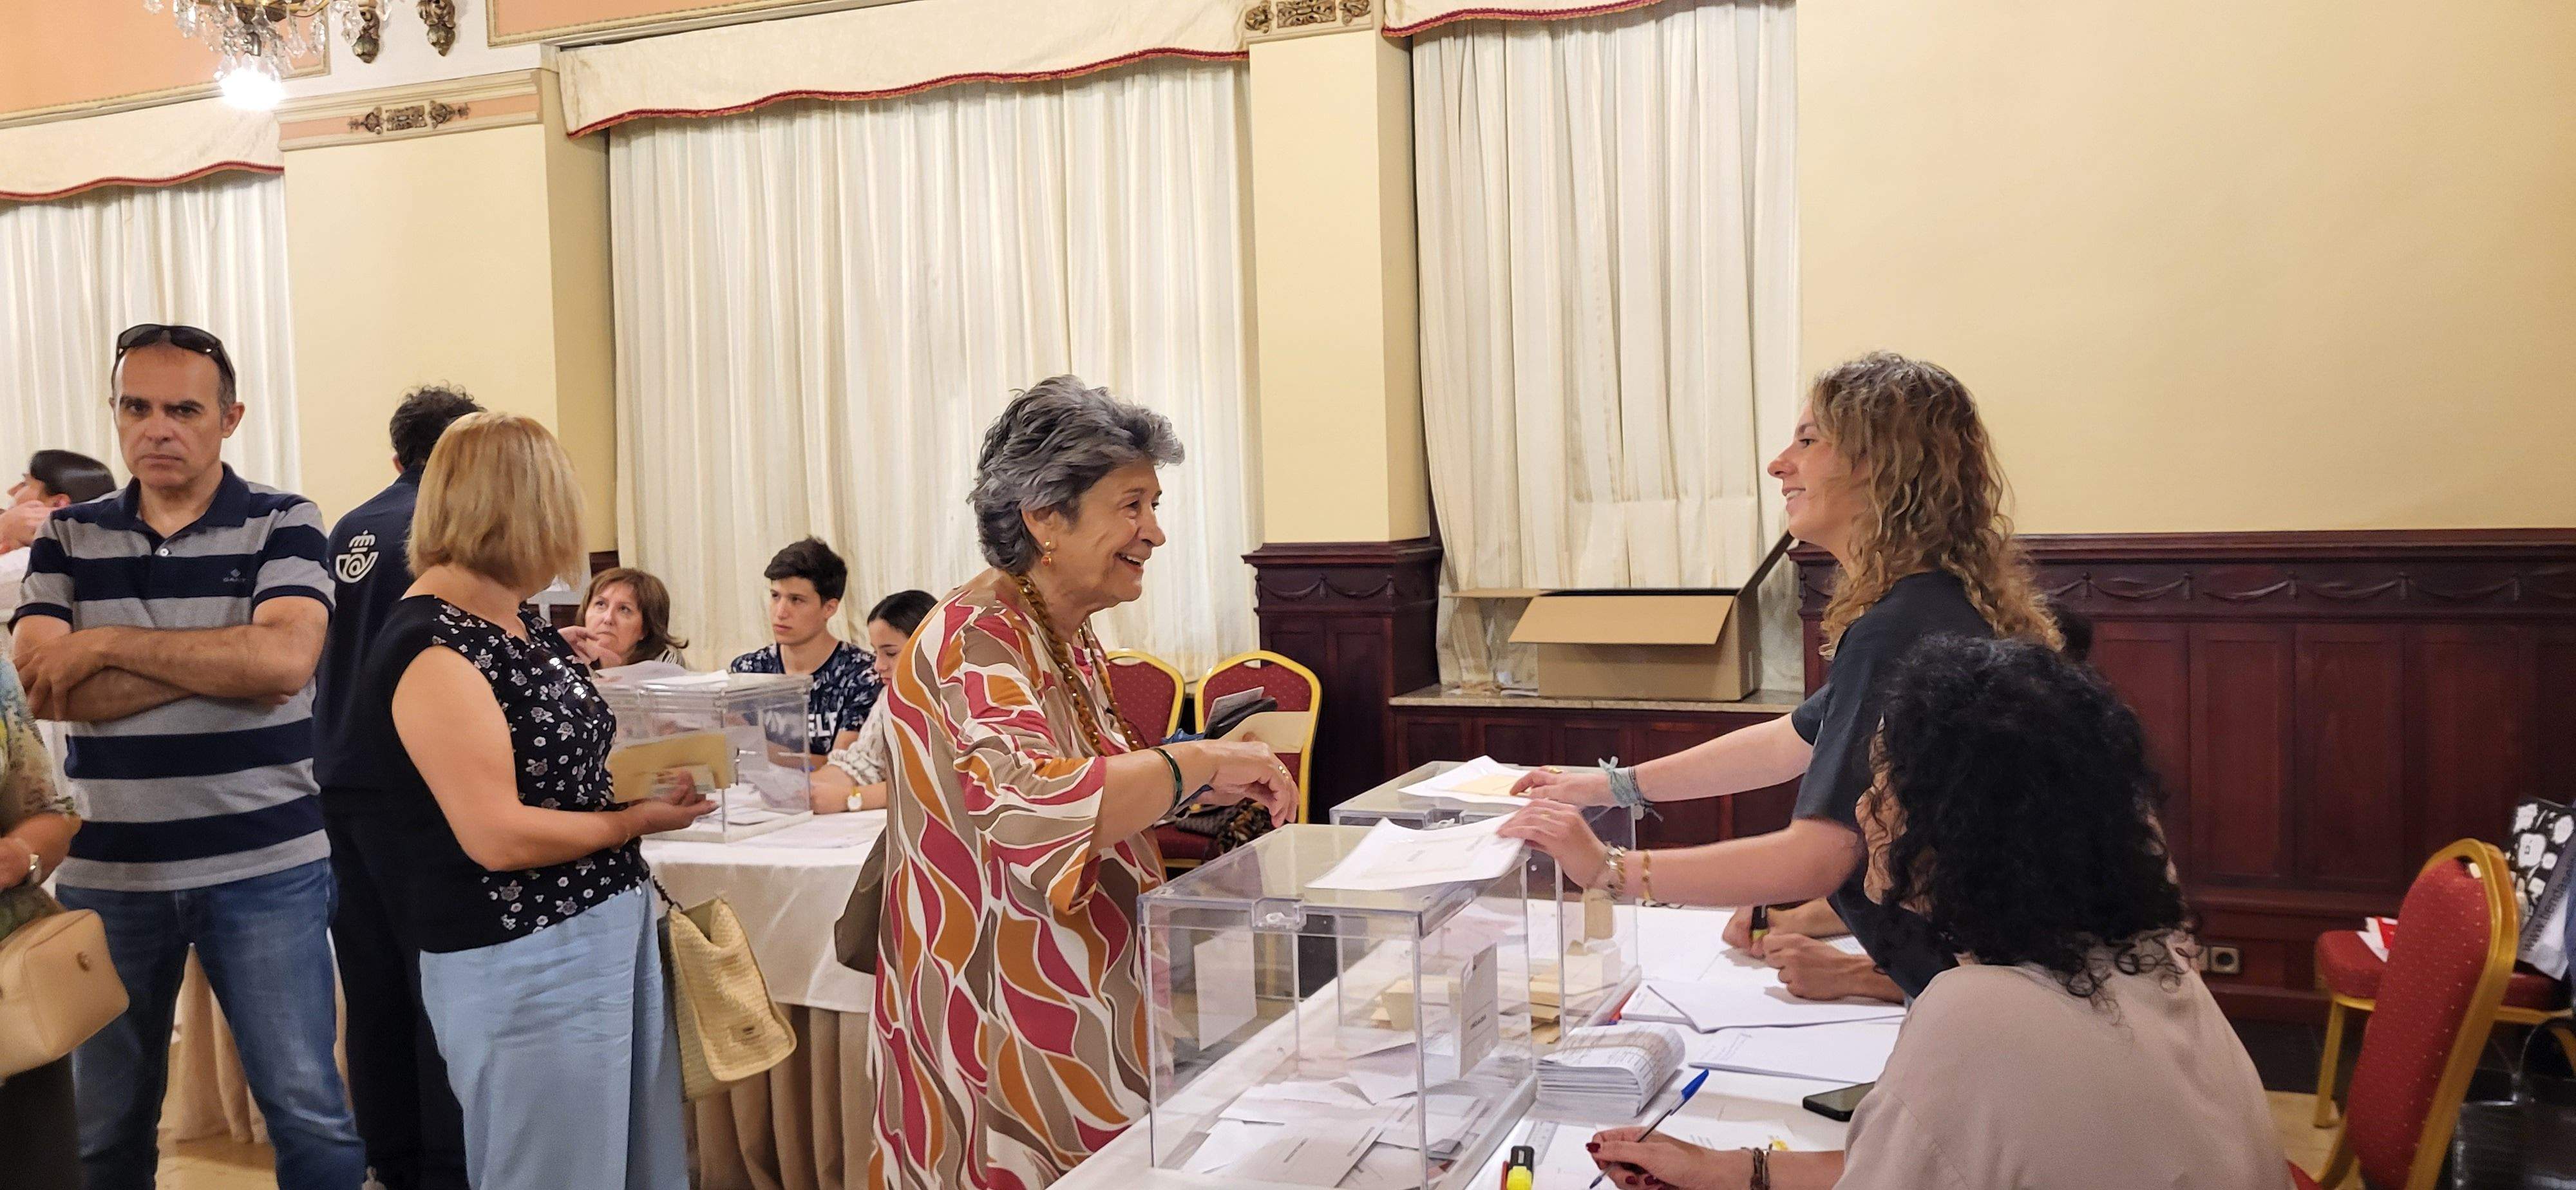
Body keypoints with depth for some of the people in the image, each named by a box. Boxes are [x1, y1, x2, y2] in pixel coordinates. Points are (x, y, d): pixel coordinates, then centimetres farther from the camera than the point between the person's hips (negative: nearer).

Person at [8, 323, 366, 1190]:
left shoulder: (282, 526, -2)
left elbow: (285, 660, -19)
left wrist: (108, 645, -13)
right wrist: (220, 665, -16)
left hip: (264, 867, -3)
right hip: (105, 870, 3)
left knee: (308, 1111, 2)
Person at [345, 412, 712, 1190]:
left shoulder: (515, 621, 8)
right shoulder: (434, 652, -20)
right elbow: (500, 837, -23)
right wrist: (639, 820, -13)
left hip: (611, 922, 9)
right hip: (523, 960, -9)